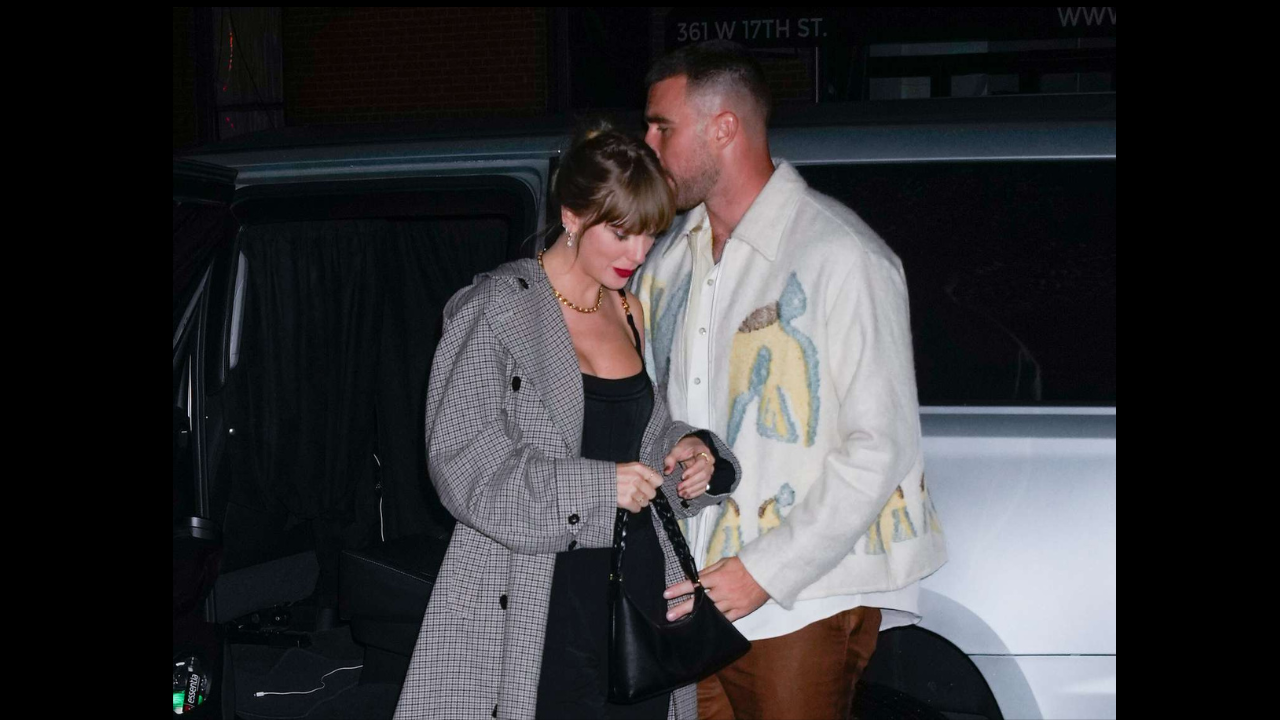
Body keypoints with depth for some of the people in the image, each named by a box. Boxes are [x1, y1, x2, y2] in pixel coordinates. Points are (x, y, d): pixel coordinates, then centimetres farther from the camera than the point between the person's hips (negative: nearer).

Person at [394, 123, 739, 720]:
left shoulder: (633, 316, 14)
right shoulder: (496, 309, -7)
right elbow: (462, 462, -13)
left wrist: (693, 452, 3)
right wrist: (593, 486, -19)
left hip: (639, 594, 6)